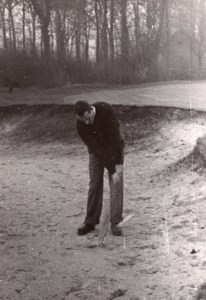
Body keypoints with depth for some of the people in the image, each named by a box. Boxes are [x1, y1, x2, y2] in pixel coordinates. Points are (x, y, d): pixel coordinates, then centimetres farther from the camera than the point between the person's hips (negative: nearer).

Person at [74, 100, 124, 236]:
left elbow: (115, 136, -29)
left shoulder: (106, 110, -30)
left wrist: (118, 164, -29)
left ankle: (115, 223, -2)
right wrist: (112, 170, -26)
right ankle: (90, 222, 11)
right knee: (95, 184, 0)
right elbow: (95, 148, -24)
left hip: (114, 149, -1)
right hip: (96, 151, 1)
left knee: (116, 184, -7)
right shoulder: (81, 125, -24)